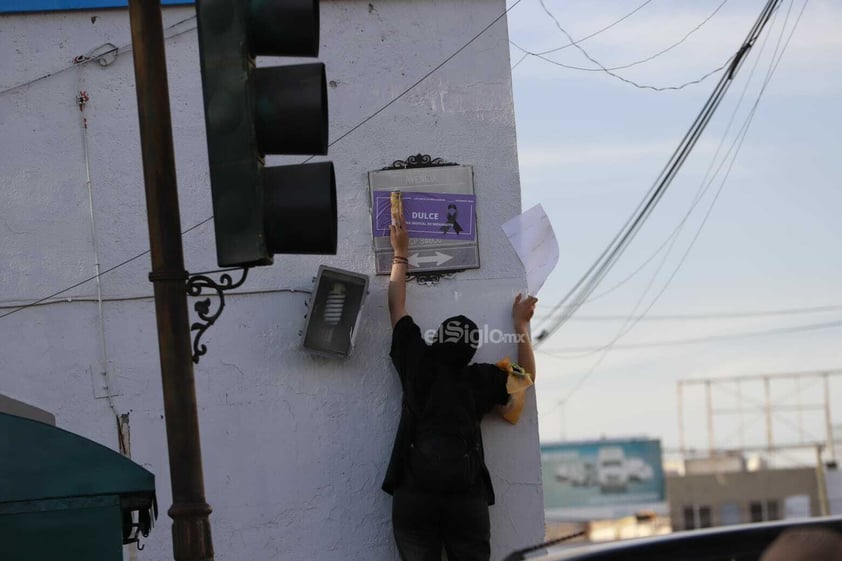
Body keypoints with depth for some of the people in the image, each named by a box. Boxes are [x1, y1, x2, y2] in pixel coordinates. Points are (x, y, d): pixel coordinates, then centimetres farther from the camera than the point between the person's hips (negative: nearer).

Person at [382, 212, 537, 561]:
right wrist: (521, 324, 33)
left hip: (414, 494, 0)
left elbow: (396, 307, 16)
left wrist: (400, 254, 26)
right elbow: (527, 376, 25)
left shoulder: (418, 363, 4)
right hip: (468, 497, 0)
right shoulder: (481, 380, 6)